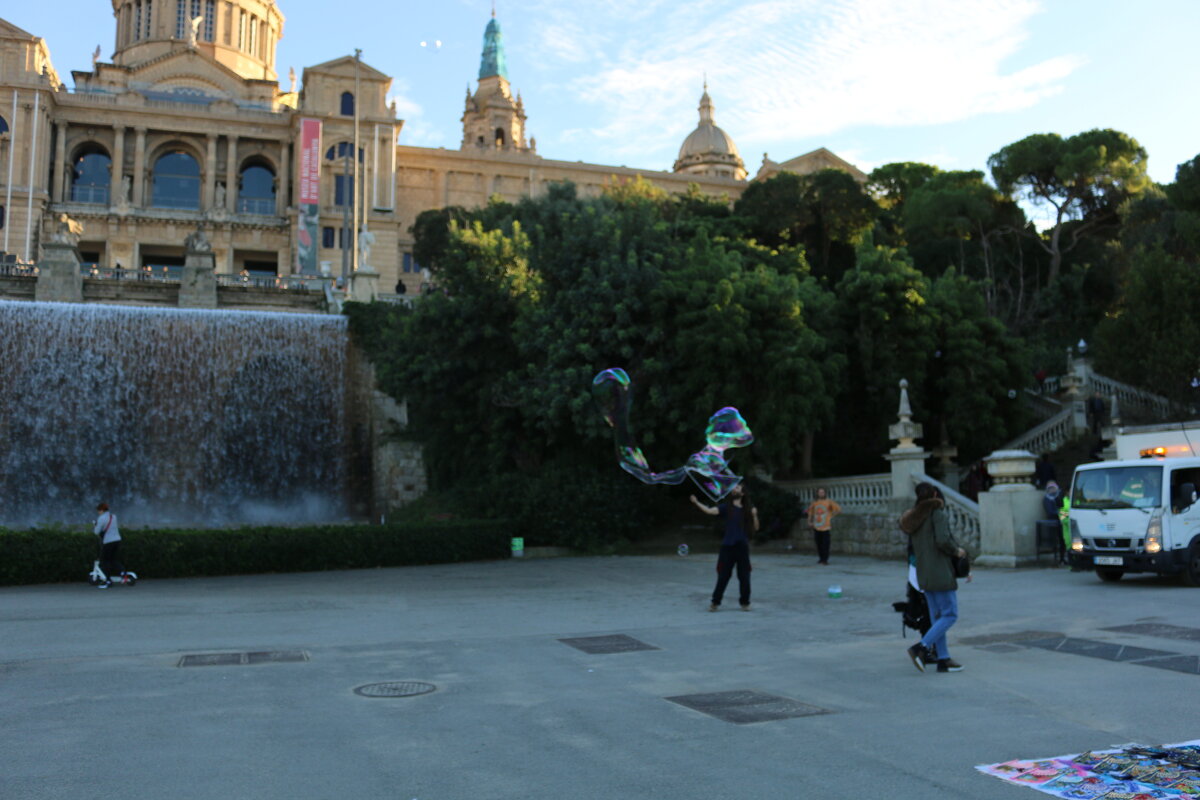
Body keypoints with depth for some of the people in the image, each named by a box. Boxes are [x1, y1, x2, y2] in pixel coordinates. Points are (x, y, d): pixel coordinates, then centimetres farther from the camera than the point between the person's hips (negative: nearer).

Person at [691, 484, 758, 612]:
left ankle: (745, 602, 17)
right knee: (723, 576, 0)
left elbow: (755, 528, 8)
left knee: (744, 577, 3)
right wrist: (696, 503, -21)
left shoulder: (747, 509, 9)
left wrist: (754, 515, -8)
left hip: (743, 547, 1)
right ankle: (715, 602, 8)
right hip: (727, 546, -1)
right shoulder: (726, 507, 7)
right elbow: (710, 511, -9)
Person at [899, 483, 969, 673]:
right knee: (950, 615, -3)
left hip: (923, 574, 8)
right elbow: (943, 540, -23)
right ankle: (922, 647, -11)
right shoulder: (937, 513, -11)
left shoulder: (913, 518, 13)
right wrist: (957, 551, -5)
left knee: (937, 616, 11)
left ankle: (942, 659, 12)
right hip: (941, 573, -8)